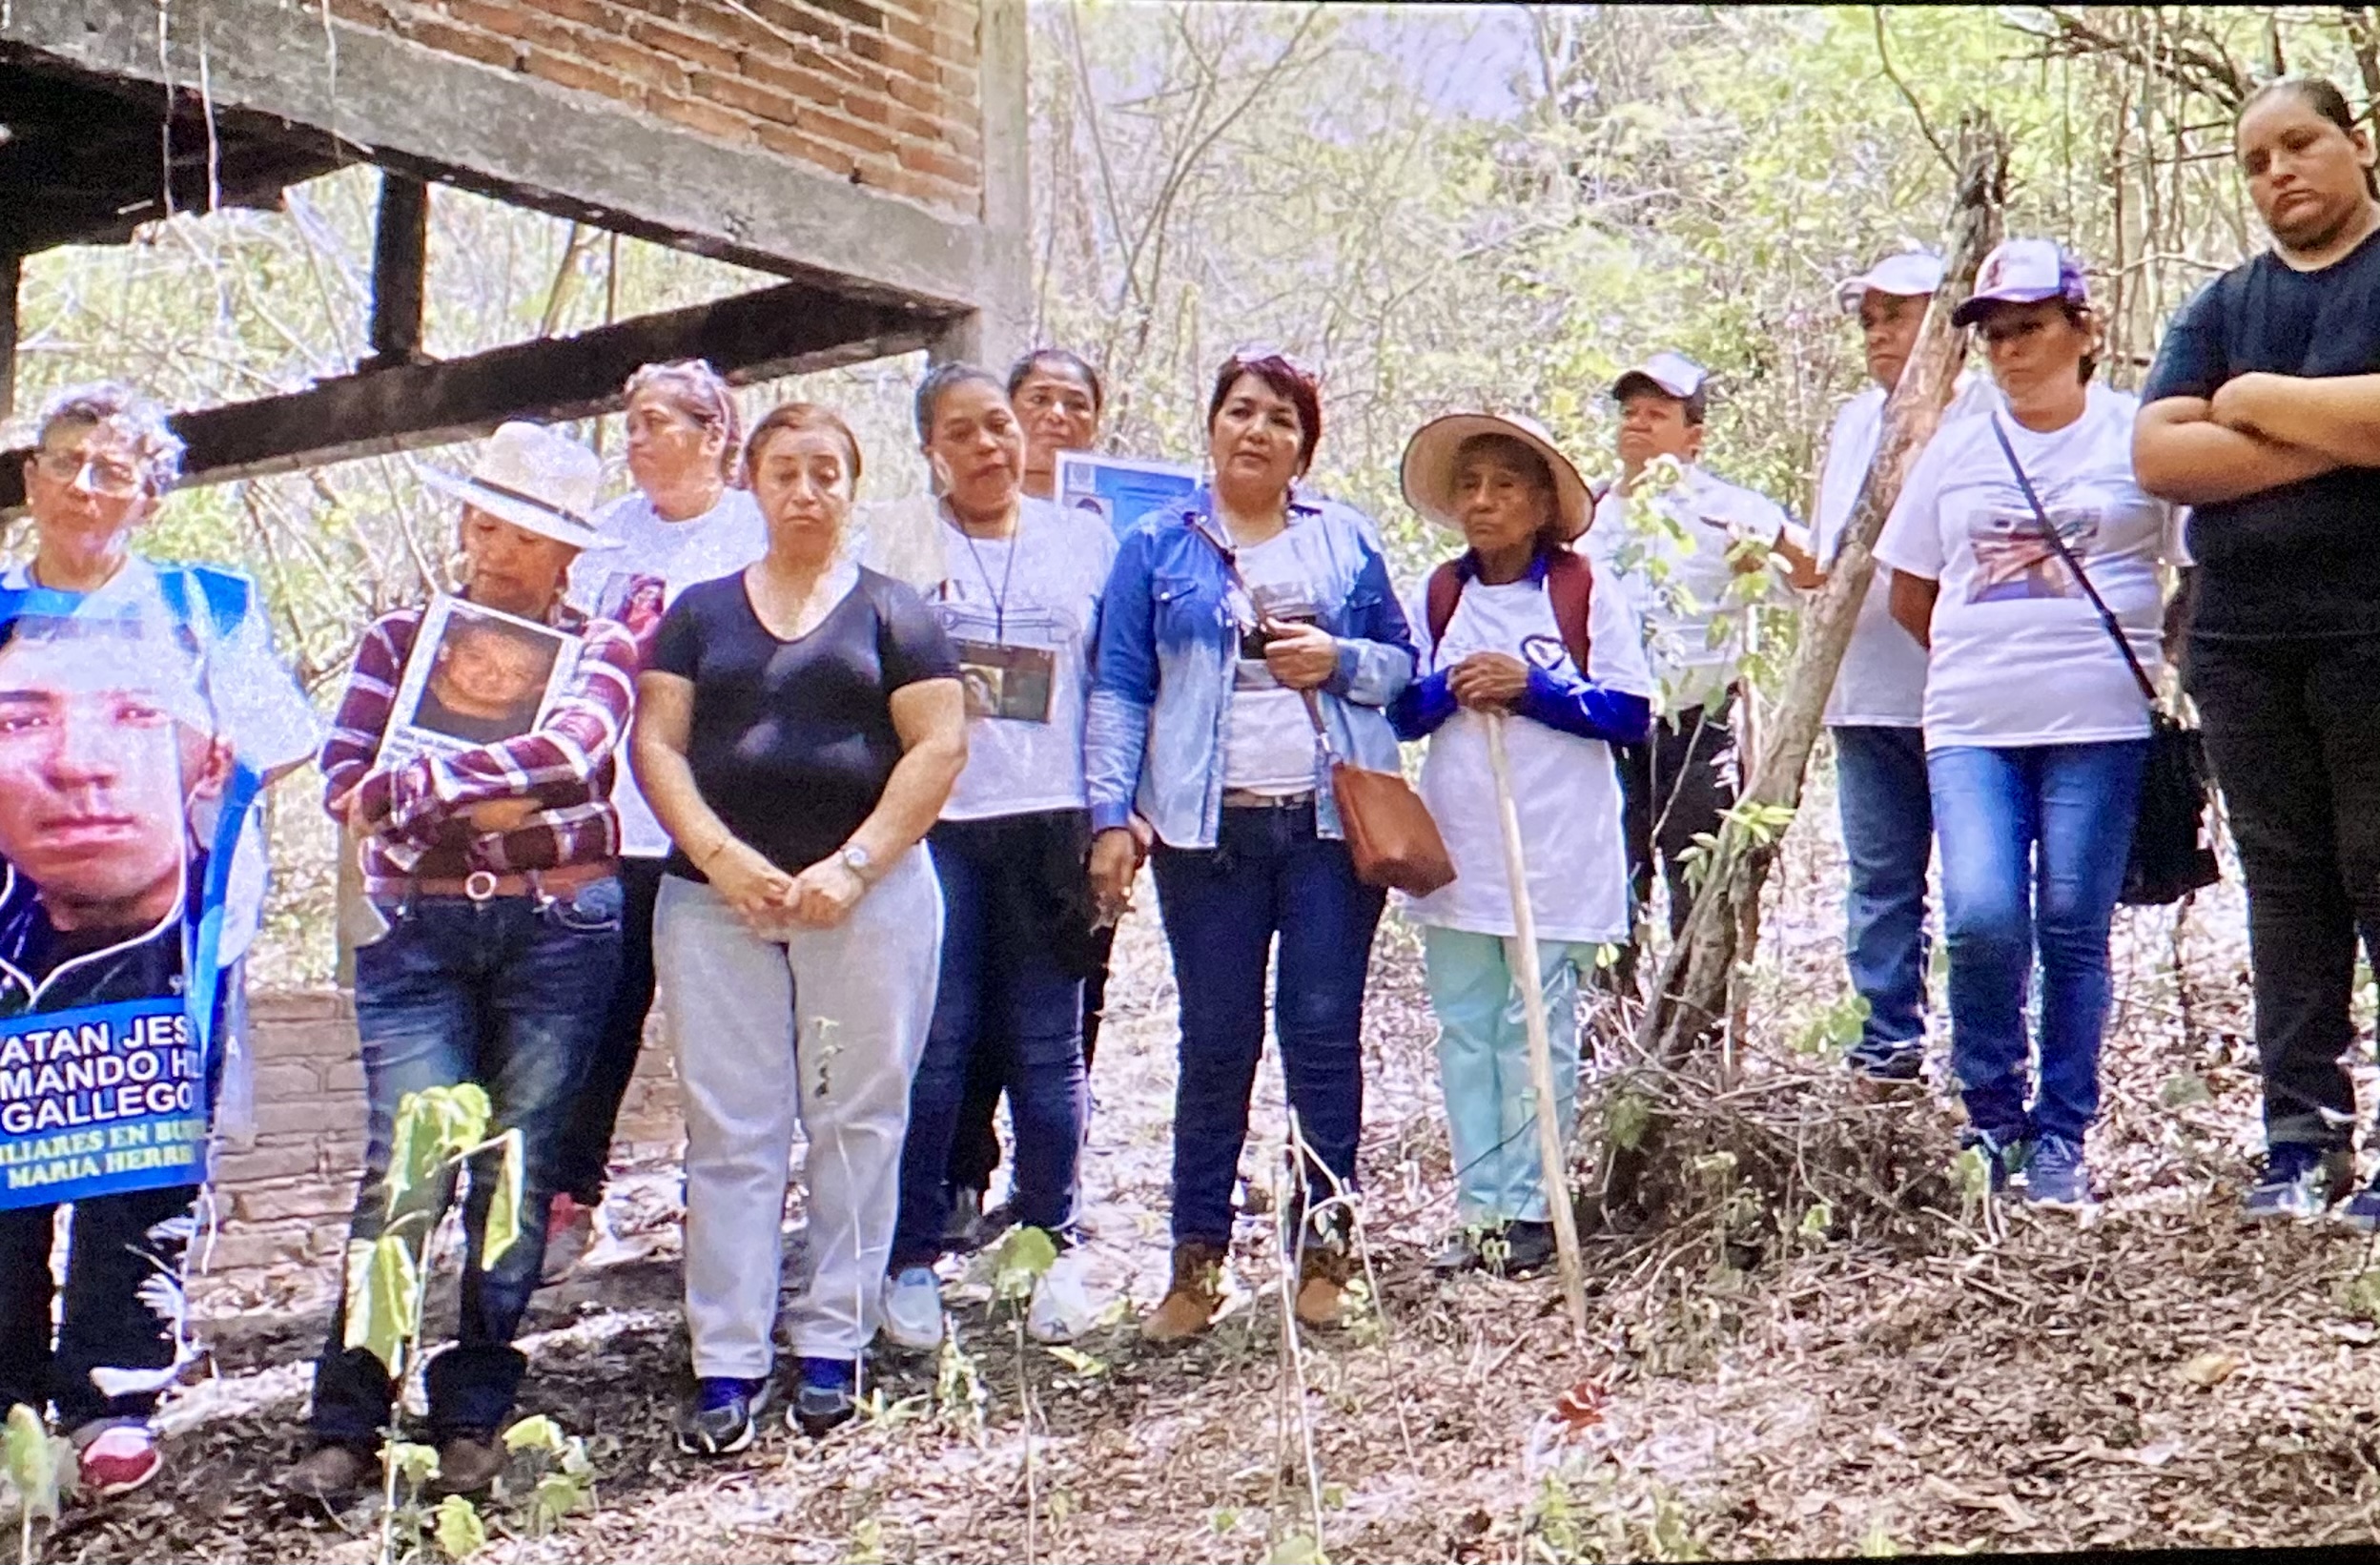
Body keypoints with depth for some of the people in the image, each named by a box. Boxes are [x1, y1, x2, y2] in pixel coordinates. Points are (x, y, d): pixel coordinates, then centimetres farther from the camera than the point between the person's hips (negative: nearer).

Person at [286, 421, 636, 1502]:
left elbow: (570, 747, -16)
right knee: (404, 1164, -7)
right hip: (417, 930, 1)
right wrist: (491, 804, -16)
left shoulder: (599, 649, 6)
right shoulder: (400, 638, 11)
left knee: (521, 1169, 3)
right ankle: (346, 1427, 0)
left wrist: (409, 790, -19)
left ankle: (473, 1420, 14)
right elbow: (344, 778, -3)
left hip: (560, 927, 0)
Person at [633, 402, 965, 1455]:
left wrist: (853, 866, -12)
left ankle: (833, 1347, 14)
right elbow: (655, 745, 7)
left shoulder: (893, 613, 8)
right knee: (729, 1132, 1)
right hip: (716, 896, 2)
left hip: (867, 894, -1)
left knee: (856, 1120, 3)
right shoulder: (700, 612, 15)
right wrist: (721, 856, -9)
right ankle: (727, 1366, 6)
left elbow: (940, 746, -1)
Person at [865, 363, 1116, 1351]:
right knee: (933, 1044, -3)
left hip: (1049, 821, 1)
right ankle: (913, 1257, 9)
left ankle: (1053, 1245, 17)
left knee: (1047, 1046, 5)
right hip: (928, 820, -1)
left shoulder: (1084, 542, 13)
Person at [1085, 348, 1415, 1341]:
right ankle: (1197, 1260, 12)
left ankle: (1326, 1246, 14)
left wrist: (1340, 660, -7)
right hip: (1209, 830, 0)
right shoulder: (1158, 545, 9)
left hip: (1332, 821, 1)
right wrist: (1110, 816, -4)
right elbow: (1119, 690, 6)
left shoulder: (1347, 540, 12)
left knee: (1325, 1034, 2)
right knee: (1215, 1043, 3)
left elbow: (1405, 664, 14)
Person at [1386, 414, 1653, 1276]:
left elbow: (1630, 714, -4)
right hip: (1456, 850, 4)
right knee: (1465, 1030, 7)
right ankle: (1478, 1208, 14)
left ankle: (1530, 1209, 7)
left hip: (1557, 852, -4)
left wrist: (1534, 688, -13)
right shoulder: (1438, 596, 10)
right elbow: (1399, 713, 11)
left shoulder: (1587, 593, 0)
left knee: (1538, 1033, -1)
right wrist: (1449, 688, -9)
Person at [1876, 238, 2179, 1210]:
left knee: (2074, 931, -1)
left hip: (2100, 726, -2)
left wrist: (2155, 658, 4)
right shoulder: (1955, 452, 14)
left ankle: (2061, 1136, 13)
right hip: (1972, 726, 2)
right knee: (1981, 919, -12)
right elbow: (1910, 595, 21)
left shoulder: (2139, 439, 4)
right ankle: (1990, 1114, 9)